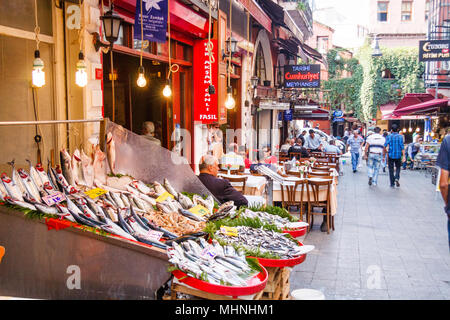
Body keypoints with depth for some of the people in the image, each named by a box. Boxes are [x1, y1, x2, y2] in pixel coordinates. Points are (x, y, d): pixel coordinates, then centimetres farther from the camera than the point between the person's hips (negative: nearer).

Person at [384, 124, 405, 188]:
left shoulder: (389, 136, -2)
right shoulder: (400, 137, -3)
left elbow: (385, 146, -8)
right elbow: (402, 147, -8)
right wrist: (403, 156, -6)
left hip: (391, 155, 0)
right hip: (398, 155, 0)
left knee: (391, 169, 6)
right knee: (398, 167, 18)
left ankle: (392, 184, 6)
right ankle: (397, 178, -8)